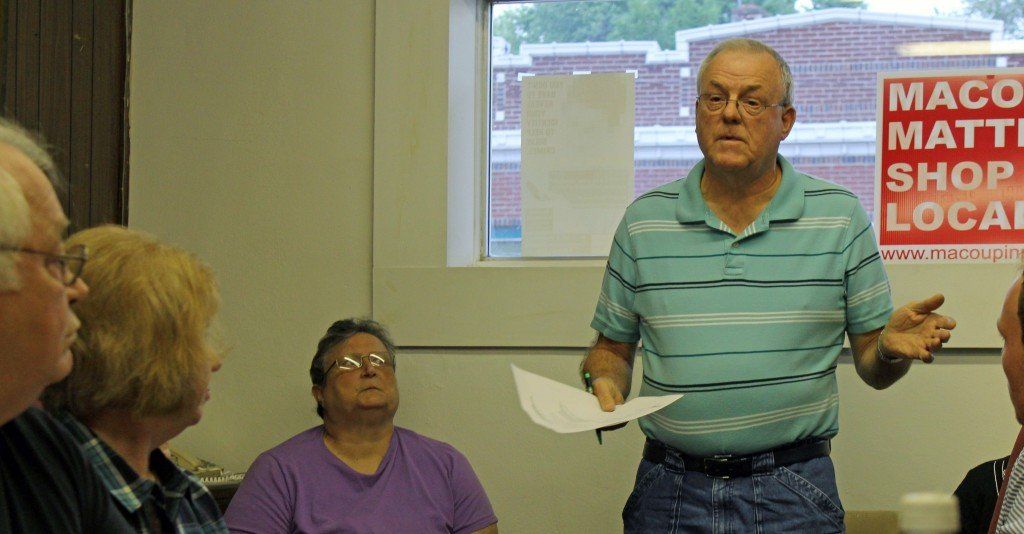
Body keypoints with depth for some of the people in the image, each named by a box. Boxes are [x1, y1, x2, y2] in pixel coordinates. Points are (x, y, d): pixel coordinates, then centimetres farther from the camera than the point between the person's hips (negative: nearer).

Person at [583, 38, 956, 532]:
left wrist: (892, 349, -16)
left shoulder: (841, 217, 3)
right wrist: (604, 385, -8)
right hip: (670, 488, 1)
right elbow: (613, 347, 13)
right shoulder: (644, 221, 6)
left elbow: (870, 365, 5)